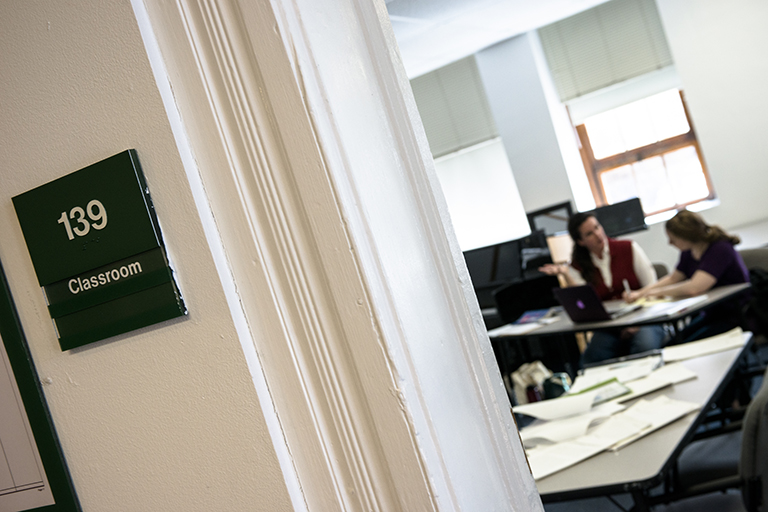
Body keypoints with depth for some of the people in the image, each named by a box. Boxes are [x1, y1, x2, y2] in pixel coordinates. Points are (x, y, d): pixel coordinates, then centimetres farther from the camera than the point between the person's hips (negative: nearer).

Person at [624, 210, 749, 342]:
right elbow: (673, 278, 17)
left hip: (733, 316, -8)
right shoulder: (689, 252, 1)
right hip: (711, 315, 8)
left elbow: (694, 288, -34)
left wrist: (659, 291, -18)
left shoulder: (720, 250, -24)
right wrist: (641, 293, 4)